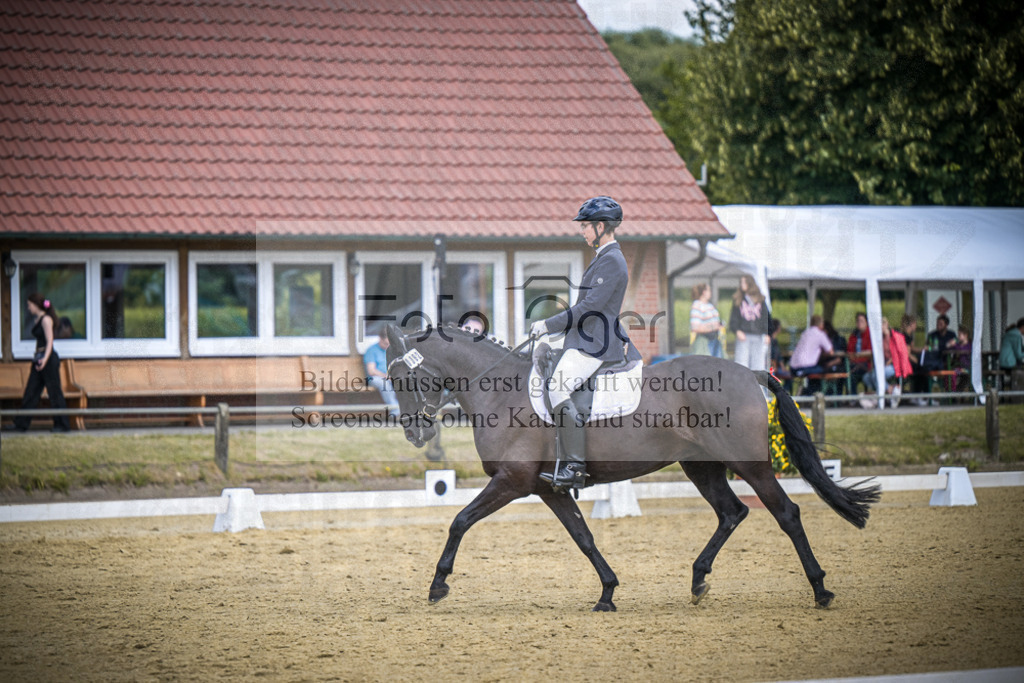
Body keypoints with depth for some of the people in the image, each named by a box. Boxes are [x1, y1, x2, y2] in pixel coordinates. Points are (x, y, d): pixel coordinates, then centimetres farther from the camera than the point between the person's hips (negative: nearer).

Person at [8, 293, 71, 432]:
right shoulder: (37, 320, 14)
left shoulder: (46, 319, -12)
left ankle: (62, 425, 4)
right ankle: (21, 424, 8)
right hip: (39, 359, 9)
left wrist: (45, 359, -30)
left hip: (49, 359, -9)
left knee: (54, 392, -3)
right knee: (30, 392, 7)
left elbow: (49, 341, -18)